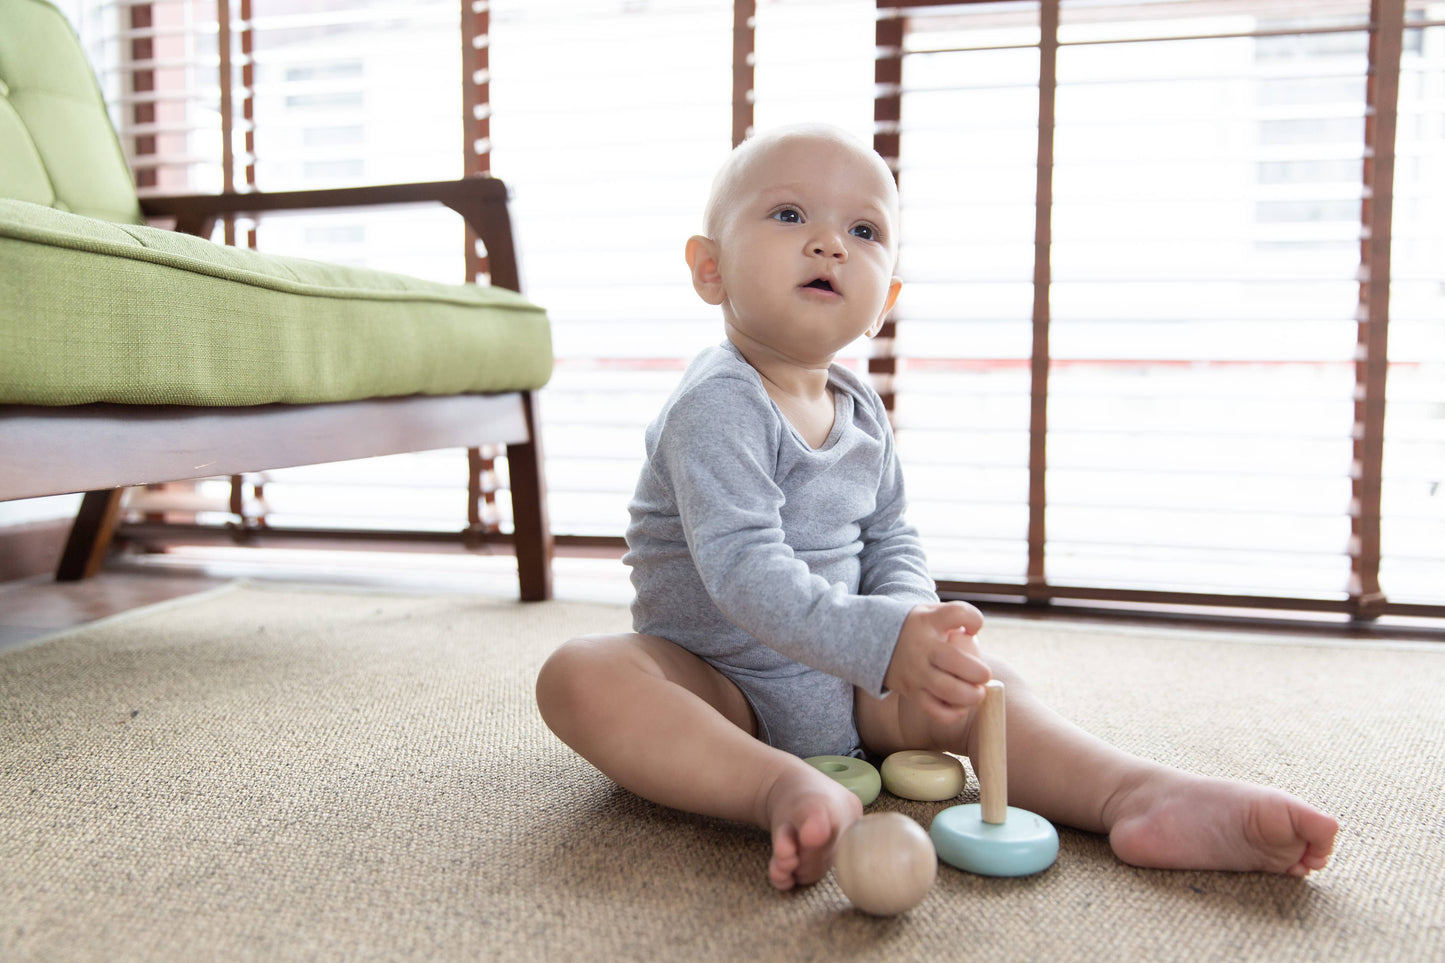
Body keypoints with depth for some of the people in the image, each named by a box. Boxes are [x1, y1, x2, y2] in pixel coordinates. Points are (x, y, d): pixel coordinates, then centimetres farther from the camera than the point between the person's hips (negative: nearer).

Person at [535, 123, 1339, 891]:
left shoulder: (863, 412, 5)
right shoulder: (717, 406, -21)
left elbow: (891, 540, 10)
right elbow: (742, 567, -32)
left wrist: (913, 623, -12)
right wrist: (880, 640, -42)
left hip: (847, 687, 6)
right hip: (718, 687, -6)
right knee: (581, 677, -33)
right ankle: (788, 790, -42)